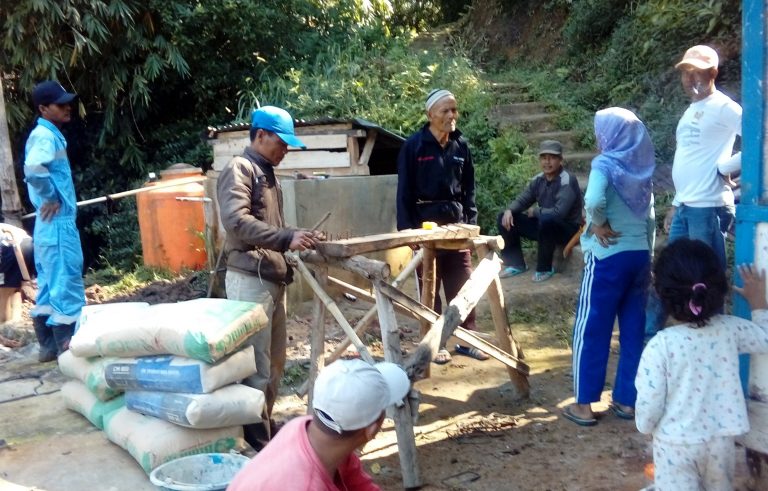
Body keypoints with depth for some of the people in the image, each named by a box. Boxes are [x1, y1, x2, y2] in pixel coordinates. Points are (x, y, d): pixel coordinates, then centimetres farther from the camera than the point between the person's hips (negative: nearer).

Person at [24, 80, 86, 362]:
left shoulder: (49, 134, 17)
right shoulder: (45, 135, -13)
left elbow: (36, 171, 24)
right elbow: (33, 170, -31)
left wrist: (54, 198, 12)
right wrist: (52, 198, -18)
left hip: (54, 220, 10)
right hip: (57, 220, -10)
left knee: (50, 283, 12)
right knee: (65, 280, -6)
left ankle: (49, 345, 19)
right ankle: (67, 346, 0)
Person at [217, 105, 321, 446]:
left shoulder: (268, 174, 19)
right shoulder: (239, 169, -9)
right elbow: (236, 220, -25)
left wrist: (297, 237, 11)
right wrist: (287, 238, -30)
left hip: (274, 277, 9)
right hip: (250, 278, -9)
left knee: (274, 360, 15)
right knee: (256, 362, -3)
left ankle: (266, 423, 28)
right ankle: (256, 434, 8)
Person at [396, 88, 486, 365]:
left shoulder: (461, 146, 6)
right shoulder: (414, 146, -7)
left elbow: (469, 189, 11)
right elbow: (405, 192, -8)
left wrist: (471, 223, 4)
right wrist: (407, 229, -13)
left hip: (456, 224, 4)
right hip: (426, 225, -4)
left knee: (463, 285, 7)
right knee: (430, 287, 6)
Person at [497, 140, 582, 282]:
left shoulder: (567, 181, -22)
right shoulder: (538, 180, 0)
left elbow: (559, 212, -32)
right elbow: (522, 200, 8)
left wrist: (535, 212, -16)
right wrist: (509, 210, -15)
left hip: (567, 229, -7)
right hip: (545, 226, 7)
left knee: (546, 220, -40)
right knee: (505, 219, -3)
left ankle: (544, 269, -19)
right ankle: (516, 264, 3)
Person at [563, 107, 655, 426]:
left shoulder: (605, 164, -10)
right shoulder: (641, 167, 9)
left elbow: (594, 200, -31)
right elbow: (650, 218, 13)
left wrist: (599, 225, -13)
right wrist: (649, 254, 18)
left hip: (608, 257, -6)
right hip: (640, 255, 7)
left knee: (591, 329, 4)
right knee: (633, 331, 12)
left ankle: (584, 405, 10)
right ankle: (626, 400, 20)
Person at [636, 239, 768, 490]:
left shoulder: (661, 344, -22)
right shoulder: (730, 329, -11)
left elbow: (649, 401, -17)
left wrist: (645, 426, 3)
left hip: (676, 442, -4)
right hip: (720, 439, 4)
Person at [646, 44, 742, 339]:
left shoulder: (723, 108, -8)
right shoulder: (691, 111, 18)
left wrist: (725, 168, -13)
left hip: (709, 208, -9)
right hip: (685, 207, 9)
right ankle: (649, 334, 26)